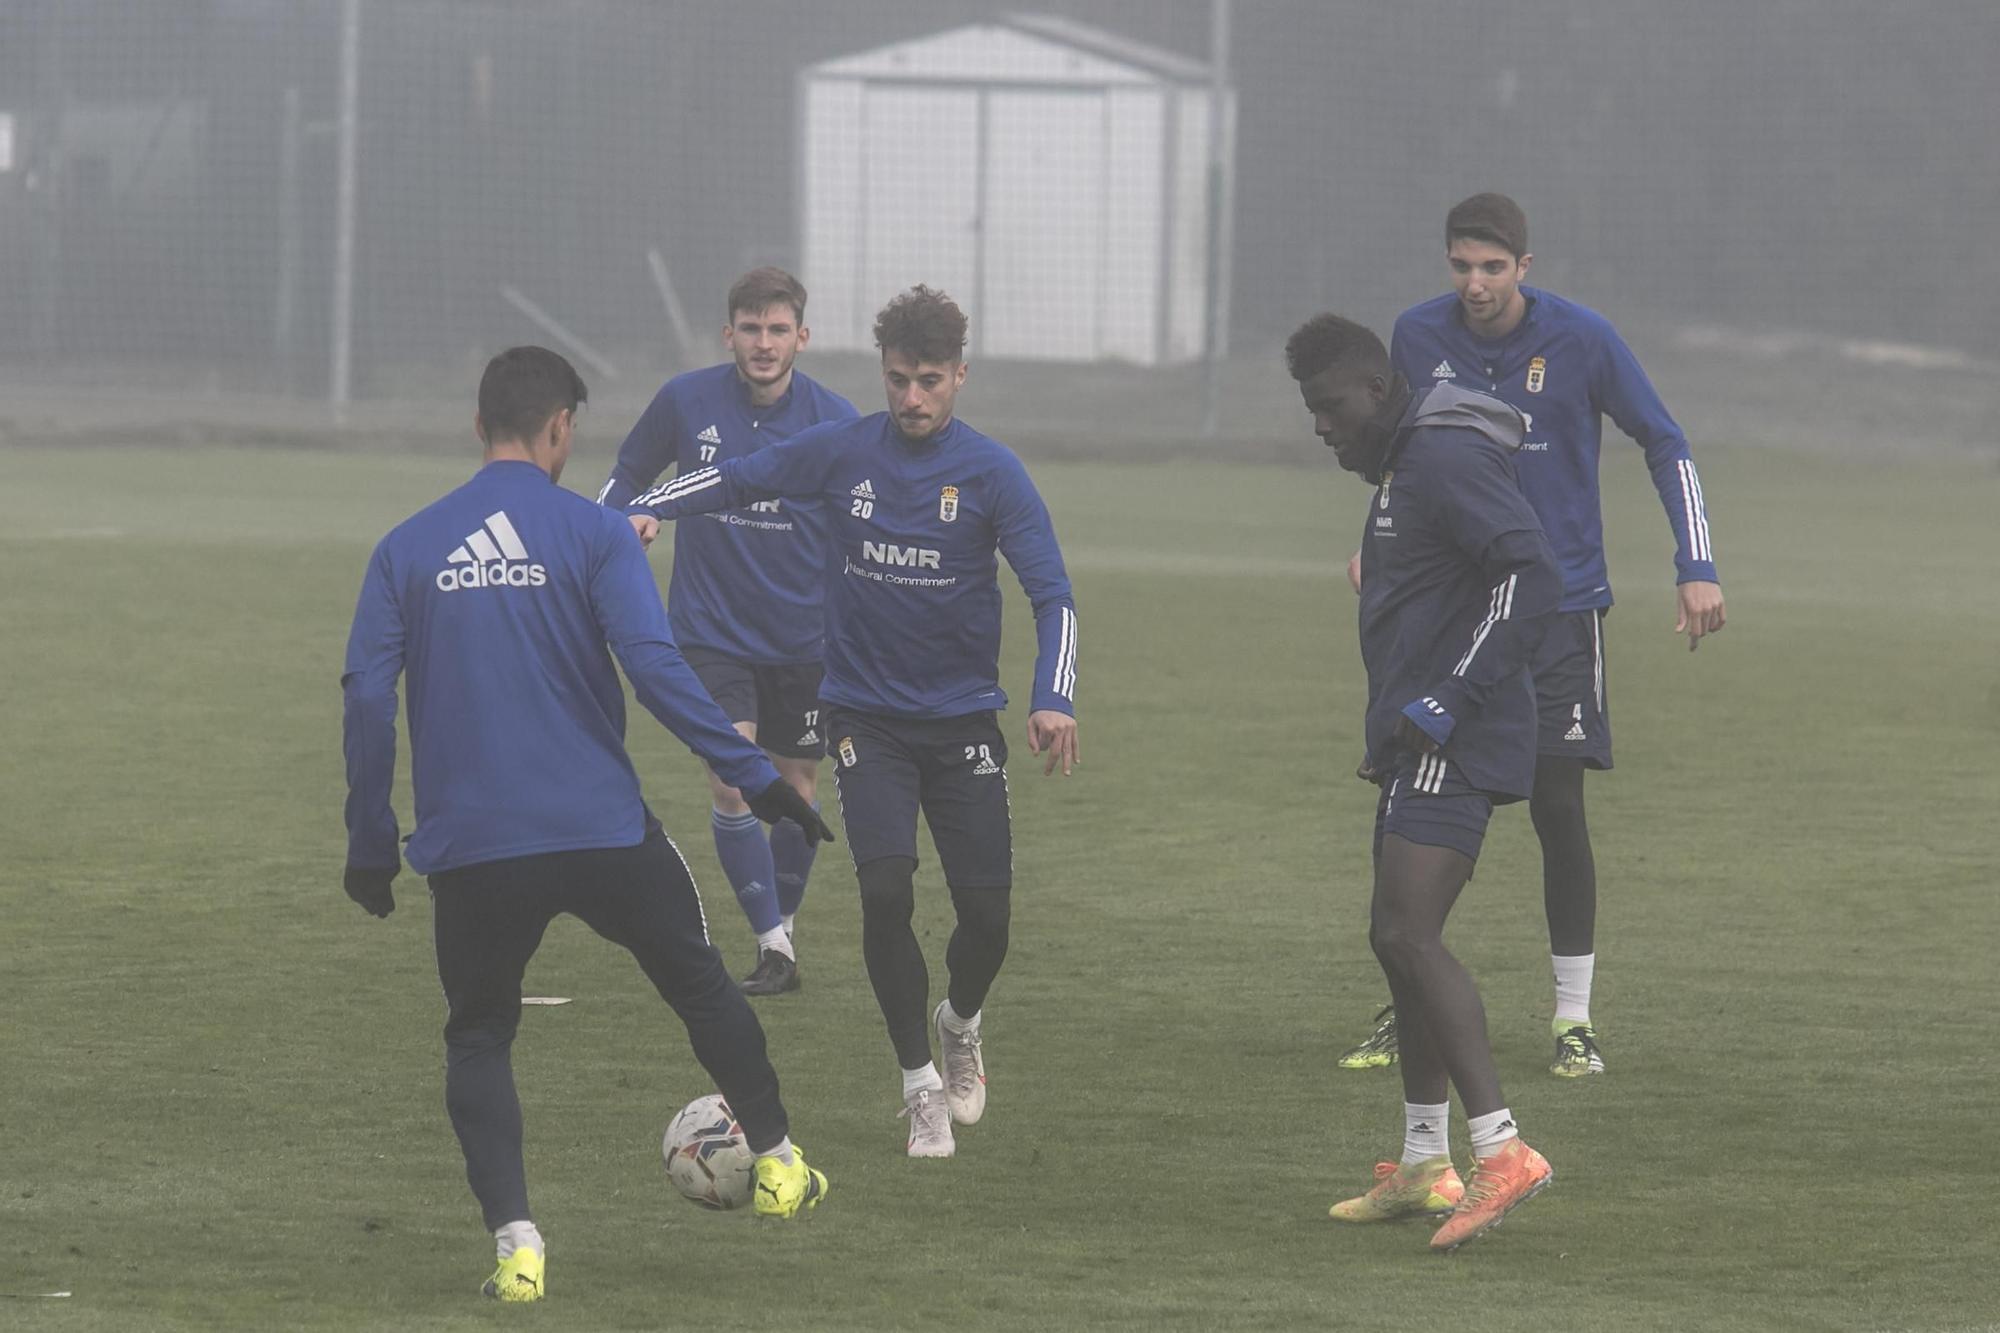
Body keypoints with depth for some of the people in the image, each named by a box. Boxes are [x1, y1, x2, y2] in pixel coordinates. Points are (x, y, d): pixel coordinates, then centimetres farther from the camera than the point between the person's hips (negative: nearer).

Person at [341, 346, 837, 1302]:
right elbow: (655, 668, -12)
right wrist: (754, 774, -8)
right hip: (602, 829, -1)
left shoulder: (407, 549, 4)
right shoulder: (593, 534, -3)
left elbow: (367, 696, 0)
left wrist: (371, 846, 7)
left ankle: (514, 1242, -3)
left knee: (478, 1037, 13)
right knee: (697, 979, 20)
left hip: (470, 846, 1)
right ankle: (775, 1162, 30)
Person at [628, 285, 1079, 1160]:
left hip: (963, 718, 0)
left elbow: (1051, 593, -9)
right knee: (886, 891, -16)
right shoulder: (843, 453, -3)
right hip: (866, 716, 0)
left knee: (987, 914, -3)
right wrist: (647, 511, -12)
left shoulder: (990, 472, -7)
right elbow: (737, 478, 6)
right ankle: (921, 1087, 0)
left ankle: (959, 1023, 32)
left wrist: (1053, 701, -23)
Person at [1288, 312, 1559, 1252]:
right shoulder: (1402, 466, 19)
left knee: (1406, 933, -18)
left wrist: (1448, 701, -24)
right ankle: (1423, 1166, 21)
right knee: (1401, 939, 14)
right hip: (1421, 747, 11)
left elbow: (1532, 576, -24)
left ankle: (1502, 1153, -22)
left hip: (1454, 746, -11)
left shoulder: (1447, 459, -15)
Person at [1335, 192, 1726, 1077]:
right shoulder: (1417, 338, 0)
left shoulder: (1582, 340, -8)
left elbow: (1664, 444, 2)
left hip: (1559, 604, -2)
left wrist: (1696, 569, -6)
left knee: (1558, 809, -5)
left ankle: (1574, 1020, 6)